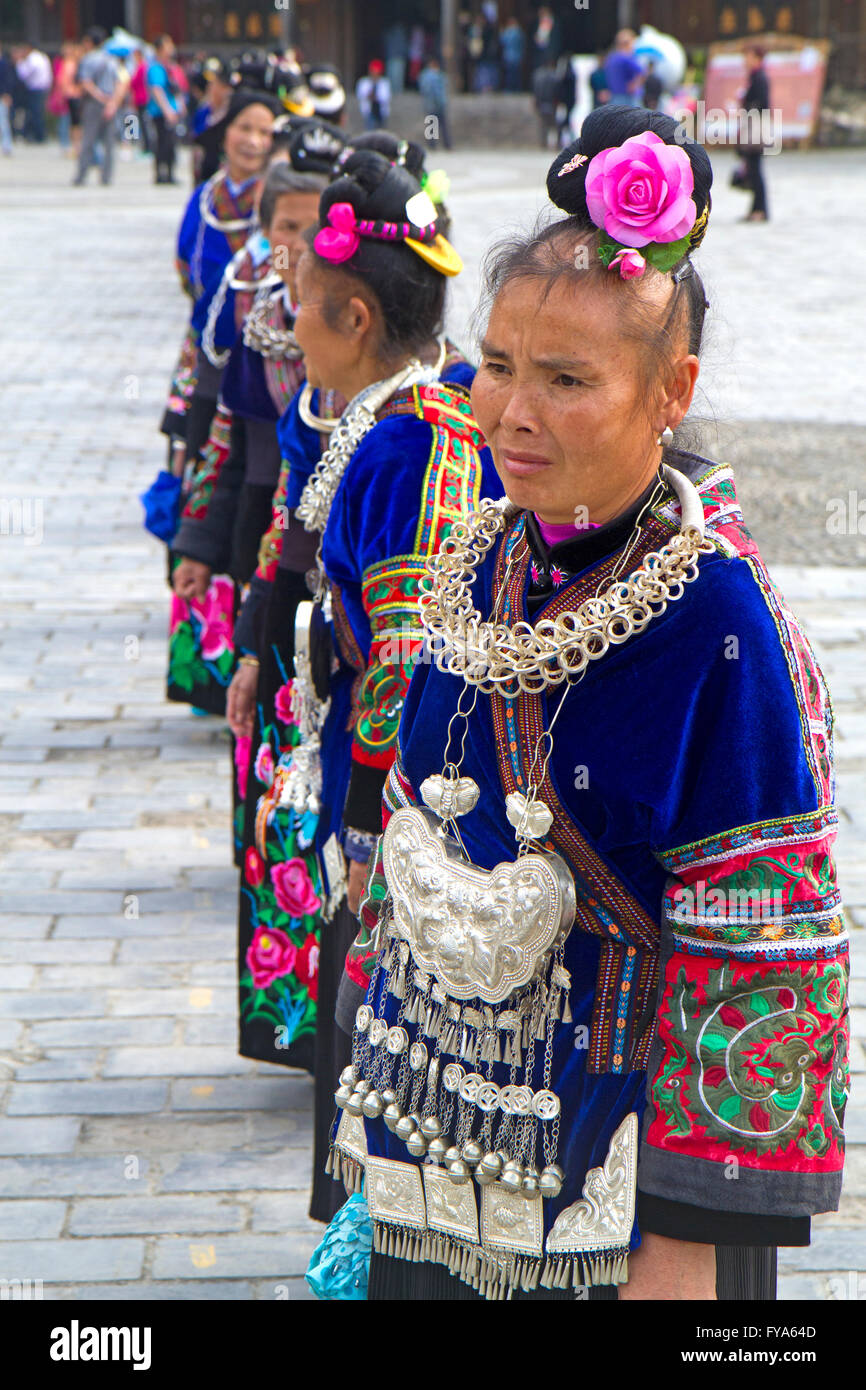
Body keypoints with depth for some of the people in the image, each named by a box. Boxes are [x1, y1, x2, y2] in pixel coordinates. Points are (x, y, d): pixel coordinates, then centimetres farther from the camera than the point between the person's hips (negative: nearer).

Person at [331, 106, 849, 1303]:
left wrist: (689, 1236, -17)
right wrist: (380, 1063, 17)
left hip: (620, 1178, -6)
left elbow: (756, 959, -18)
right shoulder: (483, 566, 0)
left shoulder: (720, 624, -19)